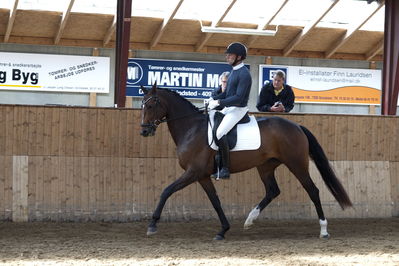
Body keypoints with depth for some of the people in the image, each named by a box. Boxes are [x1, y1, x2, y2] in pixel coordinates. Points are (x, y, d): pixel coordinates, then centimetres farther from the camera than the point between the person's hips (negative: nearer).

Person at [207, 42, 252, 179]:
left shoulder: (244, 74, -18)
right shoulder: (234, 71, 13)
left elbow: (238, 98, -25)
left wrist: (219, 102, -26)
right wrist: (213, 99, 4)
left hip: (238, 110, -11)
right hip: (228, 108, 11)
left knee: (219, 132, -25)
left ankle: (225, 169, -22)